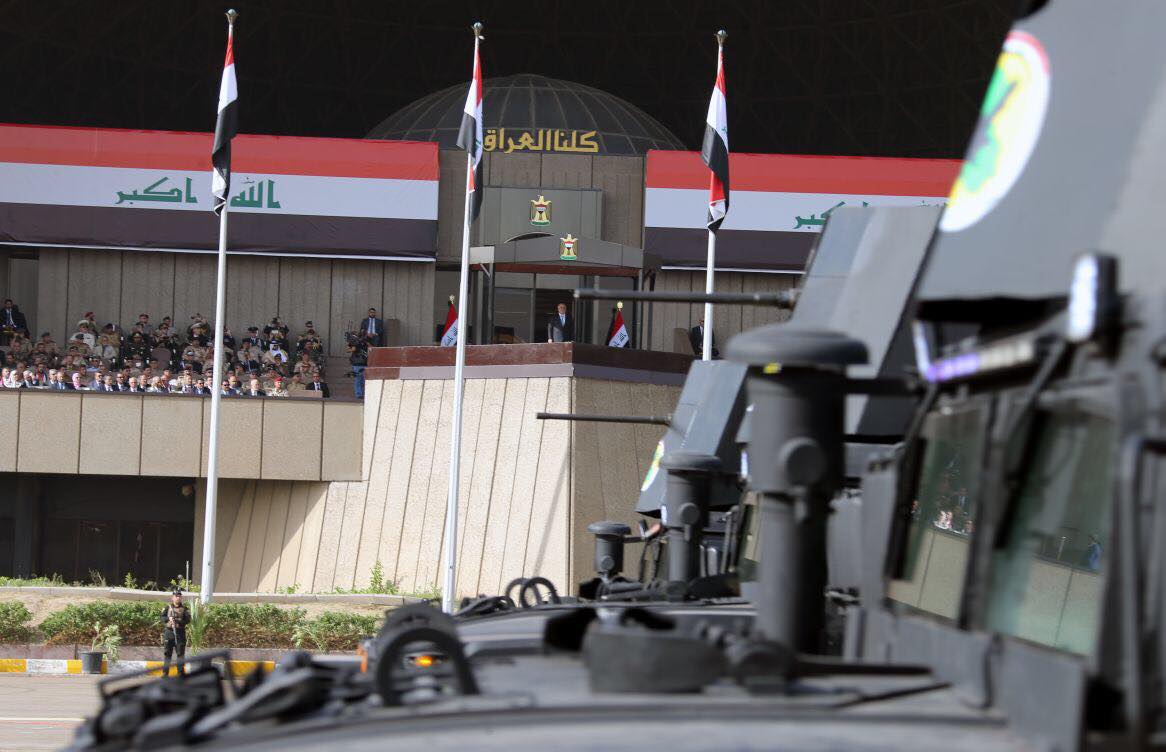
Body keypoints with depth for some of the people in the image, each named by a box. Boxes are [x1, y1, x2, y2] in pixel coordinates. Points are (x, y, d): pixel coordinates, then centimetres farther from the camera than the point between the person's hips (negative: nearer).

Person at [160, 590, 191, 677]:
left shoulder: (184, 609, 4)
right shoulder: (167, 608, 9)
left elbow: (187, 620, -6)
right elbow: (162, 618, 0)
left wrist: (178, 621, -21)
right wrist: (169, 619, -19)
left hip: (180, 633, -1)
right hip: (168, 632, 1)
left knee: (180, 654, -1)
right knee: (167, 653, 3)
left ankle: (181, 672, 4)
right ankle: (165, 672, 8)